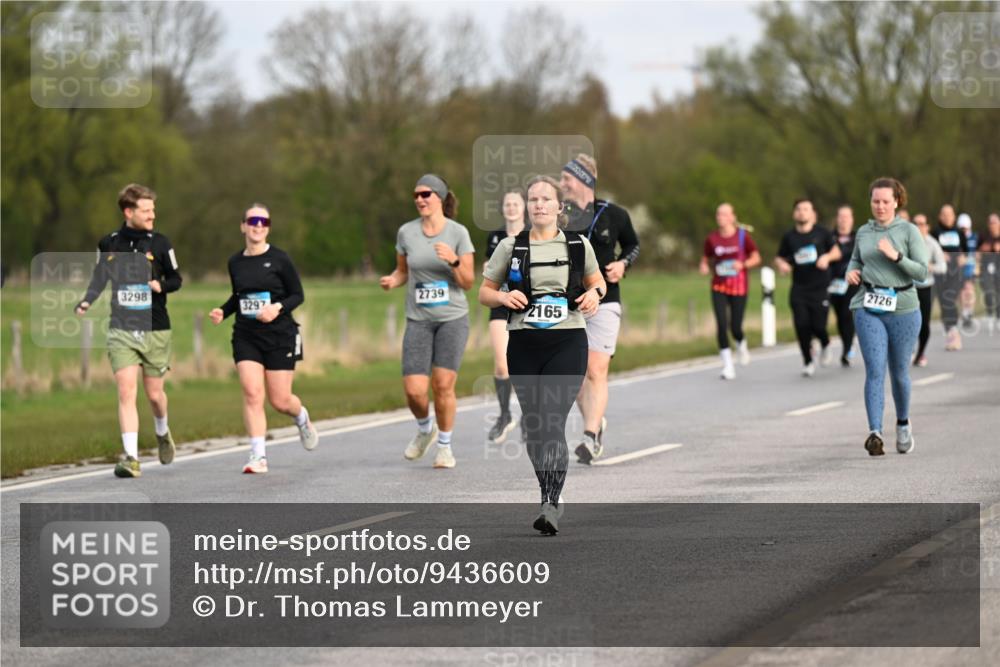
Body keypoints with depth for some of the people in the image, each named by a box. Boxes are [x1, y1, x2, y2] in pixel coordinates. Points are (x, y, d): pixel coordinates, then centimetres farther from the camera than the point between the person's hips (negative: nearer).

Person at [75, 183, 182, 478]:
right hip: (121, 332, 0)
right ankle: (131, 457, -15)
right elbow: (99, 278, 15)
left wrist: (161, 285, -15)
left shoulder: (159, 243, -1)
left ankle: (162, 432, 42)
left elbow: (176, 279, 7)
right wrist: (86, 303, -3)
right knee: (126, 391, -13)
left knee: (154, 393, 9)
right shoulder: (108, 244, 2)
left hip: (155, 331, 0)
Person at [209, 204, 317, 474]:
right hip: (246, 337, 3)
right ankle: (258, 456, -11)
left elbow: (298, 295, -2)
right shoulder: (235, 262, 7)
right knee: (252, 393, -14)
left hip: (280, 335, -3)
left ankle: (302, 419, 38)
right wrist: (222, 312, 3)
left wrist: (278, 307, -20)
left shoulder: (279, 259, -6)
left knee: (280, 400, 2)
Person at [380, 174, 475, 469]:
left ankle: (445, 446, 10)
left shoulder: (458, 233, -5)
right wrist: (392, 280, -8)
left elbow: (467, 282, -3)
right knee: (414, 390, -8)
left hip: (452, 317, -2)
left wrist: (453, 261, -22)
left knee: (443, 384, -10)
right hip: (418, 320, 2)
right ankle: (425, 429, 24)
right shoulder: (406, 232, 1)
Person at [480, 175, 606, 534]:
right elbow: (484, 292, 11)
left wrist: (594, 293, -4)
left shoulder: (578, 245, 5)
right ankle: (552, 495, 26)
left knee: (552, 421, -16)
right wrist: (503, 297, -11)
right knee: (533, 424, 8)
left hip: (567, 343, -2)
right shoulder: (510, 247, 4)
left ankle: (551, 507, -22)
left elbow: (597, 281, 20)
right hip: (524, 345, 2)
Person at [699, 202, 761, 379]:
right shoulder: (712, 239, 2)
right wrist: (704, 267, -10)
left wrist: (743, 264, -17)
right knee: (721, 324, -12)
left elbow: (756, 258, 2)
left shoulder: (742, 236, -4)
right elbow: (706, 259, 13)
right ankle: (728, 365, -4)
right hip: (719, 287, 1)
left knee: (735, 327, -3)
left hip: (739, 287, -1)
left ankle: (742, 346, 35)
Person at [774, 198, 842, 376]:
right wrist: (781, 264, -9)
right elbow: (780, 258, 14)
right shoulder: (789, 237, 8)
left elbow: (836, 252, 8)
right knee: (802, 325, -8)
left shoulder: (822, 233, 4)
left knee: (818, 326, -8)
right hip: (799, 289, 2)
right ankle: (807, 361, 8)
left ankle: (825, 345, 27)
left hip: (820, 288, -2)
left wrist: (827, 257, -13)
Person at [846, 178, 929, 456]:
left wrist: (896, 256, -20)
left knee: (899, 372, 9)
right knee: (875, 371, -12)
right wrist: (851, 271, 5)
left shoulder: (909, 231, -2)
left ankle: (903, 423, 35)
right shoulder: (863, 233, 9)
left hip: (902, 309, -1)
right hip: (868, 309, 1)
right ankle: (875, 433, -21)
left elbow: (922, 272, -7)